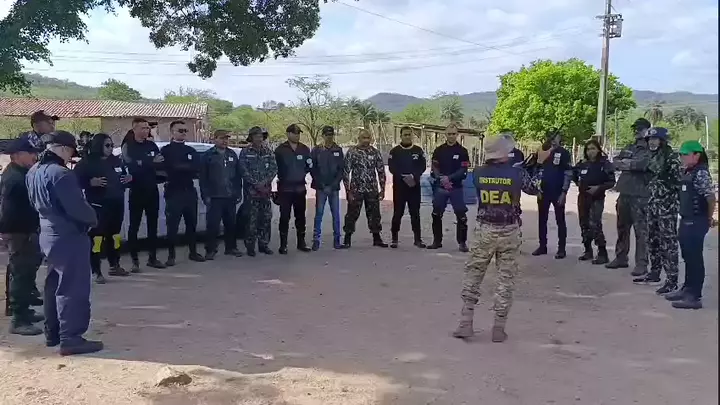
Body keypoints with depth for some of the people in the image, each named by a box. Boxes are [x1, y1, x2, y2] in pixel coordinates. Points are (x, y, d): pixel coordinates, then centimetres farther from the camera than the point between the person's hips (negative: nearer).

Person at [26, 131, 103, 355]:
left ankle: (52, 333, 27)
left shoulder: (33, 172, 8)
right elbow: (77, 207, -24)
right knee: (73, 288, -4)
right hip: (69, 237, -10)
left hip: (48, 234, 10)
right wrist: (93, 219, -6)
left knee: (54, 285, 18)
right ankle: (70, 338, -1)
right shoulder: (60, 174, -23)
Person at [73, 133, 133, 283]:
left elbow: (124, 177, 24)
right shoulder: (87, 162, -7)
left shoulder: (116, 161, 11)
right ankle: (96, 271, -5)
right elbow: (76, 181, -12)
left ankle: (114, 265, 28)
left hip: (117, 204, 6)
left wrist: (129, 179, 2)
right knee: (97, 236, -9)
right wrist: (91, 182, -27)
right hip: (98, 205, -6)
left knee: (114, 234, 15)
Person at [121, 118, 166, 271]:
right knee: (134, 226, -1)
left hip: (152, 191, 4)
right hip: (136, 191, -4)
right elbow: (130, 166, -18)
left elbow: (161, 165, 4)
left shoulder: (152, 145, 10)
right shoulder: (128, 146, -4)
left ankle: (152, 257, 18)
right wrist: (151, 162, -19)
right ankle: (135, 260, 5)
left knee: (153, 224, 9)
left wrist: (142, 163, -14)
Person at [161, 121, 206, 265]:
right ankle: (171, 255, 3)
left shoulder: (191, 151, 16)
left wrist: (179, 167, -9)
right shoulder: (166, 150, 1)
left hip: (190, 191, 5)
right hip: (173, 192, -5)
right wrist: (187, 168, -9)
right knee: (172, 225, -4)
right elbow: (167, 169, -14)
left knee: (192, 223, 10)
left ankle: (193, 252, 20)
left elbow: (196, 170, 1)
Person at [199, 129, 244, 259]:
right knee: (213, 224, -4)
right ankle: (210, 250, 5)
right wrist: (206, 195, -9)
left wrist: (238, 193, 7)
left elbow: (238, 175, 13)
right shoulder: (208, 155, 0)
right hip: (214, 197, -4)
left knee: (230, 224, 10)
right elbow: (203, 177, -3)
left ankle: (231, 247, 21)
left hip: (230, 196, 4)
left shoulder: (232, 154, 12)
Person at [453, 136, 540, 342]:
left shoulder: (478, 173, -5)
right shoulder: (517, 173, -9)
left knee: (473, 275, 11)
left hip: (484, 230, 1)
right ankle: (499, 328, 9)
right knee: (506, 279, 7)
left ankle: (465, 323, 9)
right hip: (509, 232, -1)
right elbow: (534, 188, 9)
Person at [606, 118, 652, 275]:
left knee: (641, 230, -6)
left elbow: (642, 163, -22)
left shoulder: (650, 150, -5)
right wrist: (631, 164, -8)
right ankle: (621, 258, 27)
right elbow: (615, 162, 11)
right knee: (622, 228, 15)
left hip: (640, 195, -8)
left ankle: (641, 264, -2)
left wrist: (626, 163, -6)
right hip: (624, 192, 8)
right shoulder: (629, 148, 19)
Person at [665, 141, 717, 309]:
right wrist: (685, 220, 12)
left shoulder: (701, 173, -16)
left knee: (695, 258, -4)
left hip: (696, 222, -9)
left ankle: (695, 296, 2)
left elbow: (711, 198, -21)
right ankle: (687, 289, 30)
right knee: (688, 257, 17)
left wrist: (709, 219, -9)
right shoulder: (687, 172, 12)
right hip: (686, 220, 9)